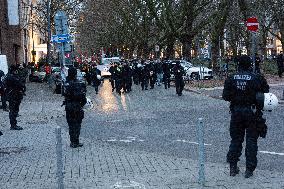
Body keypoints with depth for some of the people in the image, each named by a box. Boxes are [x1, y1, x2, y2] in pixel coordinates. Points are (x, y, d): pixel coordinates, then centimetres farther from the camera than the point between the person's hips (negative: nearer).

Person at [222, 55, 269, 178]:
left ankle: (233, 167, 16)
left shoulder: (231, 79, -4)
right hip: (252, 112, -2)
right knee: (251, 140, 7)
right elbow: (265, 94, -7)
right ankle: (249, 169, 9)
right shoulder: (257, 78, -10)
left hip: (236, 111, 2)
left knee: (235, 139, 13)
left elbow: (226, 96, -4)